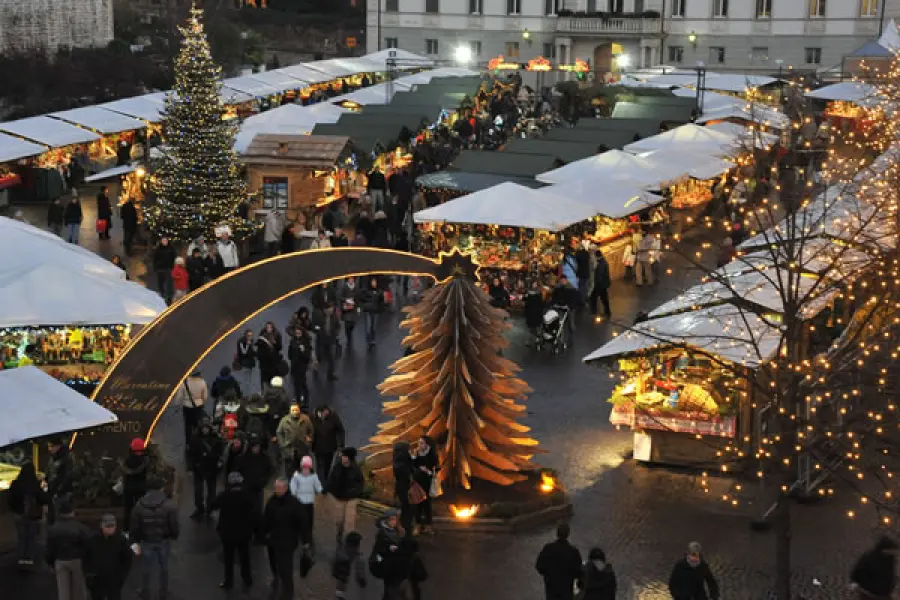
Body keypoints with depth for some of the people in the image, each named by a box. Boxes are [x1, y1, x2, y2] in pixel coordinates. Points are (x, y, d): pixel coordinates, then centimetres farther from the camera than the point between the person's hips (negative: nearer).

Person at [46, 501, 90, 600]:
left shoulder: (53, 529, 0)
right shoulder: (80, 528, -9)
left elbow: (50, 548, 2)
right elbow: (87, 547, -11)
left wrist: (51, 563, 12)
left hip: (60, 562, 2)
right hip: (77, 561, -2)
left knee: (63, 590, 6)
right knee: (78, 591, 12)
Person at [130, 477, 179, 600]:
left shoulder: (139, 506, -11)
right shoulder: (169, 505, -17)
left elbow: (134, 527, -4)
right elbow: (174, 526, -13)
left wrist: (135, 541, 10)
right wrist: (174, 536, 8)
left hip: (147, 541, 1)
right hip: (164, 541, -1)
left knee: (146, 568, 19)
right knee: (164, 567, 19)